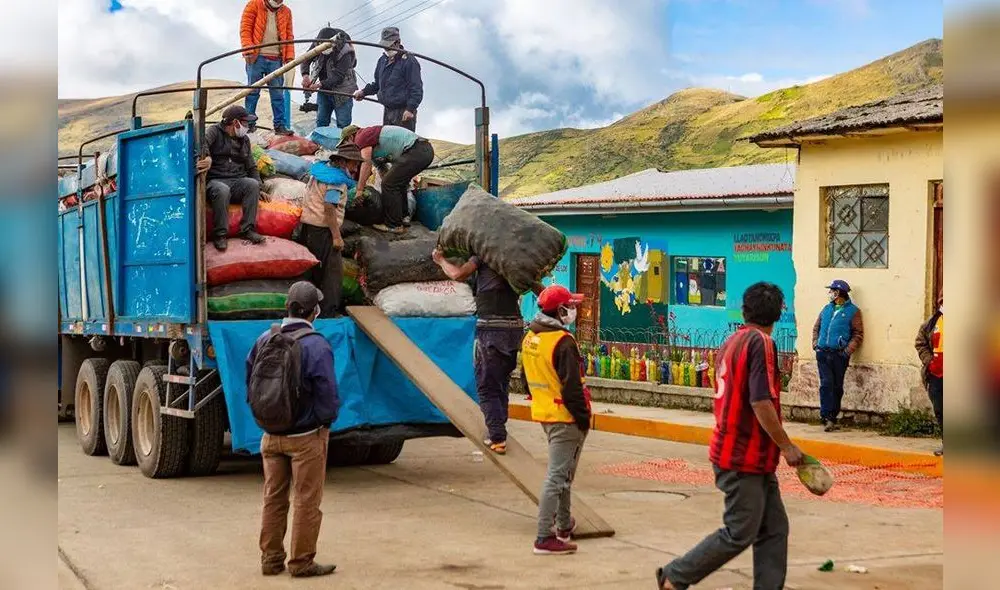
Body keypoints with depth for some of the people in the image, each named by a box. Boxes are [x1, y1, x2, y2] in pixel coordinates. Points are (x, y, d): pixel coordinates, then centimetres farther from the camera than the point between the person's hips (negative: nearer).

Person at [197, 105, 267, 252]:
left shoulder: (244, 140, 22)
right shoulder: (215, 131, 3)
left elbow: (251, 167, 25)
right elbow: (202, 142, -21)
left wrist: (259, 188, 11)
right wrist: (207, 157, -43)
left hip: (238, 182, 5)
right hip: (216, 181, -5)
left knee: (252, 184, -28)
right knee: (222, 190, -39)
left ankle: (248, 229, -26)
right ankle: (220, 234, -30)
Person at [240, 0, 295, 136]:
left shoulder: (286, 12, 15)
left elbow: (289, 36, 15)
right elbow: (245, 28, -2)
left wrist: (289, 57, 4)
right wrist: (248, 50, -12)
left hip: (276, 59, 3)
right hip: (257, 57, -3)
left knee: (278, 94, 2)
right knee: (253, 91, 1)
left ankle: (280, 125, 5)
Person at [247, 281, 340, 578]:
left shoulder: (265, 339, 0)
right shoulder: (316, 345, -20)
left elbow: (251, 385, 8)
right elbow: (327, 395, -19)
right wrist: (328, 419, 1)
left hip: (271, 434, 6)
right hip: (306, 436, -6)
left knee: (273, 499, 15)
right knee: (306, 502, 5)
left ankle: (271, 559, 22)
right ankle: (301, 562, 11)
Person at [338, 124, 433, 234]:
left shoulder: (362, 136, -1)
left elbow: (367, 165, -8)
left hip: (416, 152, -10)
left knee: (389, 184, -7)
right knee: (397, 182, 25)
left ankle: (394, 226, -1)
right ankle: (403, 217, 30)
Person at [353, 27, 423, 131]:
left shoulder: (409, 61, -10)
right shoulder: (383, 60, 15)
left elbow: (416, 89, -13)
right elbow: (377, 83, 28)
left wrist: (410, 109, -20)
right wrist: (364, 92, 14)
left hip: (403, 112, -8)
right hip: (387, 110, 8)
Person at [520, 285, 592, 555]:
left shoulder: (530, 338, 7)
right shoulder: (563, 342, -20)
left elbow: (527, 378, 17)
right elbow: (572, 386, -21)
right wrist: (583, 417, -13)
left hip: (543, 413, 9)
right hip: (564, 417, -9)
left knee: (561, 472, 24)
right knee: (557, 476, -7)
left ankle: (563, 525, 37)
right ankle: (545, 538, -8)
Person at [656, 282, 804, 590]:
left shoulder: (732, 342, 13)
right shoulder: (761, 343, -15)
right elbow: (761, 403, -23)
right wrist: (787, 446, -15)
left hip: (754, 457, 9)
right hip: (744, 458, -9)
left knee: (774, 529, 9)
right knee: (740, 533, -2)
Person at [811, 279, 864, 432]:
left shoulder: (853, 311, 2)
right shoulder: (827, 309, 15)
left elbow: (858, 334, -1)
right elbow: (816, 328, 21)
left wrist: (848, 350, -11)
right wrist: (815, 343, 6)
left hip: (839, 355, -3)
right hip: (823, 353, 3)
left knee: (837, 386, 4)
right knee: (826, 384, -7)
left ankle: (832, 417, 12)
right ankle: (827, 417, -11)